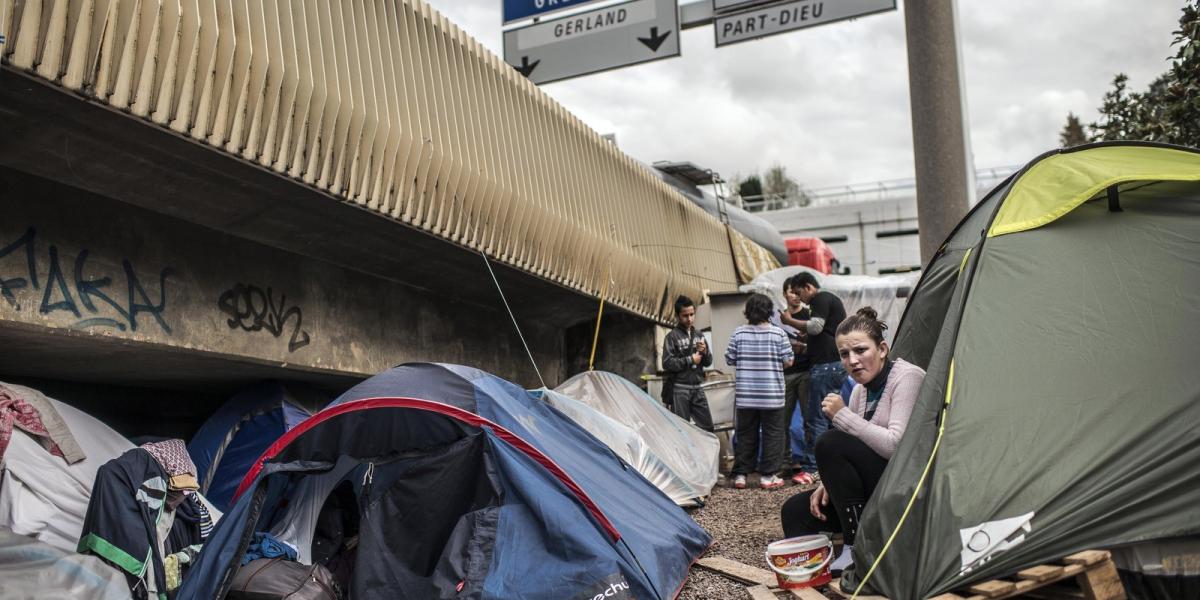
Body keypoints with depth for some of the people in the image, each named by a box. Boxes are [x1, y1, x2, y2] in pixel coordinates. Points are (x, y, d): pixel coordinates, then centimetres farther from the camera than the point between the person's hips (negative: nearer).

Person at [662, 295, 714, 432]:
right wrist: (690, 360, -12)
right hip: (680, 389, -5)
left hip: (697, 388, 6)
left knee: (707, 426, 6)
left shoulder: (699, 335, 13)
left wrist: (704, 352, -5)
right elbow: (667, 363, -14)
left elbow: (708, 362, 15)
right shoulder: (672, 336, -5)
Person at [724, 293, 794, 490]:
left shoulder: (738, 333, -2)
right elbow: (788, 361, -3)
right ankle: (768, 475, 6)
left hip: (744, 395, 2)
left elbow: (730, 360, 3)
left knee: (745, 434, 10)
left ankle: (740, 475, 12)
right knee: (772, 435, 7)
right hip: (772, 395, -2)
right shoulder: (778, 333, -6)